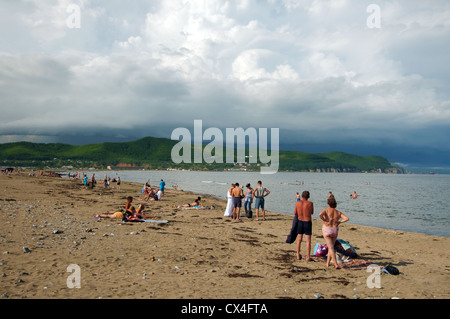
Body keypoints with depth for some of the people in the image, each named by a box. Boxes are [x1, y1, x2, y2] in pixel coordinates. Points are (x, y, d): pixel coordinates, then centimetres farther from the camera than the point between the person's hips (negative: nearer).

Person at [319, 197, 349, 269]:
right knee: (331, 247, 19)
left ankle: (336, 264, -13)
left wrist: (325, 220, -13)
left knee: (331, 247, -4)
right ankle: (327, 263, 25)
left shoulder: (326, 210, -8)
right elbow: (347, 218, -9)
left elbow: (320, 215, -28)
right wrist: (339, 222, 0)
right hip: (335, 230, 4)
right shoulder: (338, 212, 2)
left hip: (326, 230, -4)